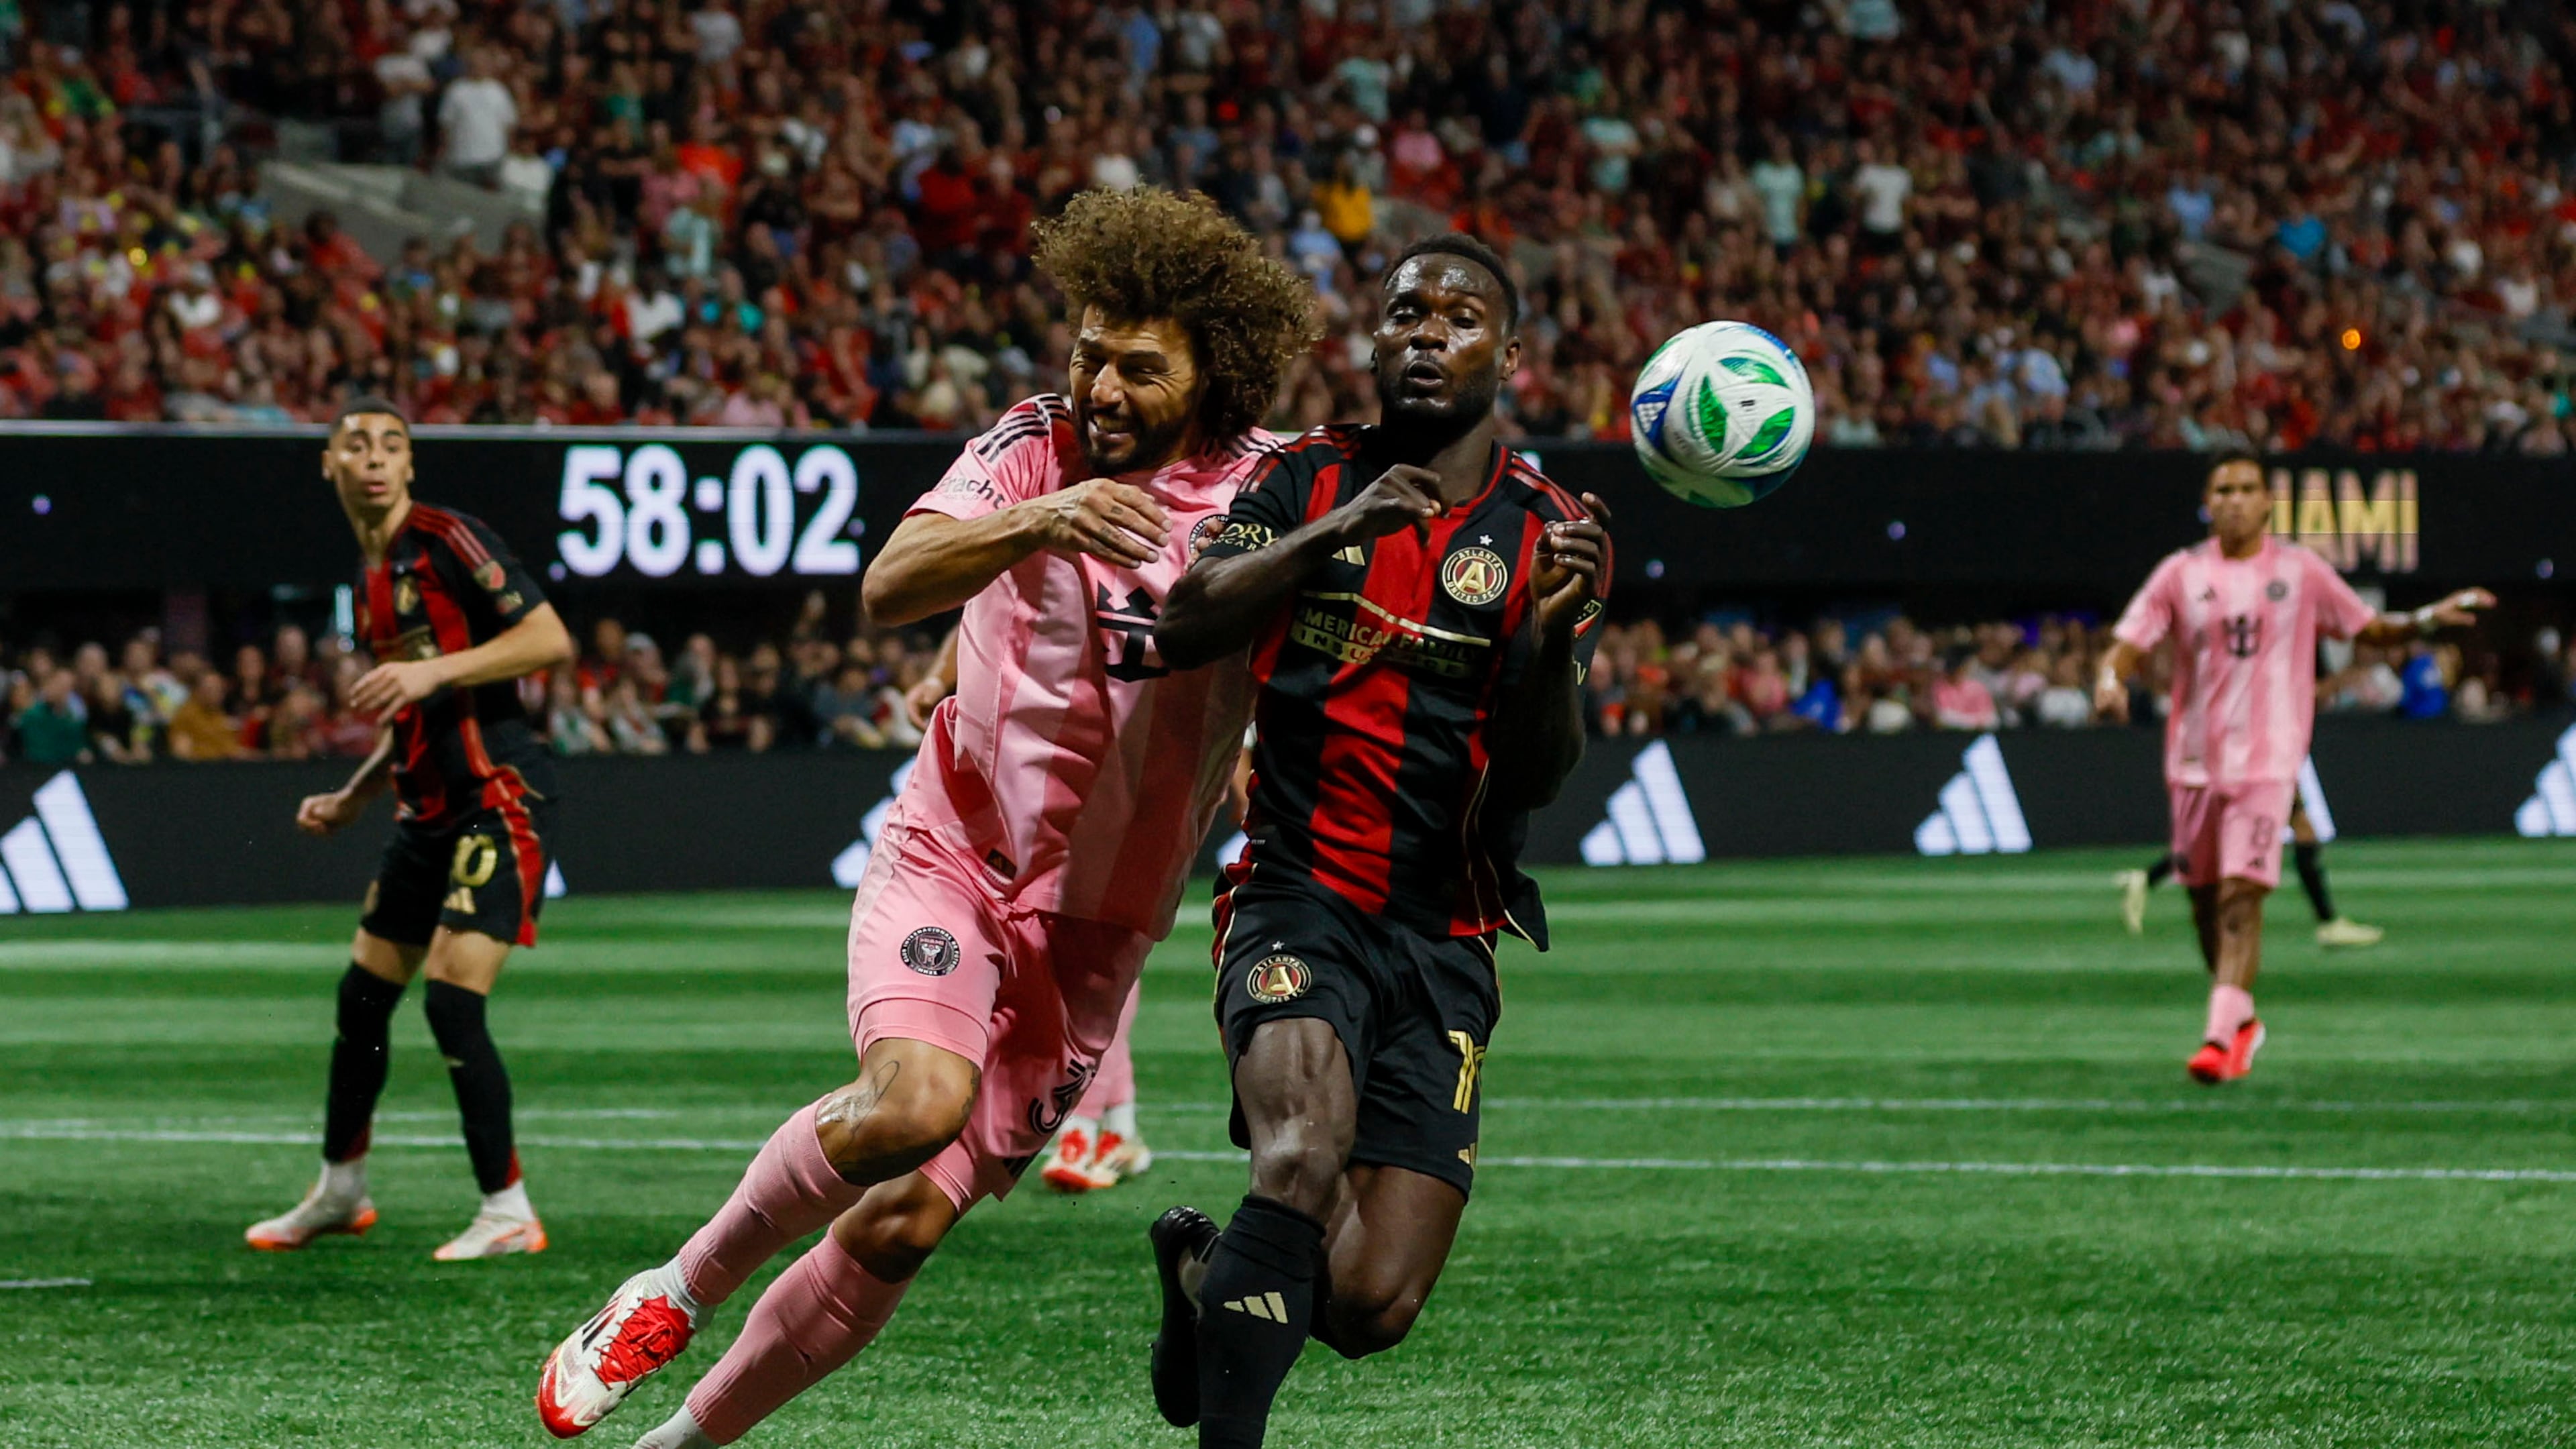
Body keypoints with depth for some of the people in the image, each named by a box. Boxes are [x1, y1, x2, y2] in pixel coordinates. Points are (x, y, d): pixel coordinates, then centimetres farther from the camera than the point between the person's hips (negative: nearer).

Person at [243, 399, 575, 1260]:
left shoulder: (448, 540, -9)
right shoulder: (370, 577, 17)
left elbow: (551, 641, -17)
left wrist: (434, 671, -22)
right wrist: (353, 799, 20)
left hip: (500, 794, -9)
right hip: (430, 807, 9)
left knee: (452, 1001, -16)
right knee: (362, 996, 14)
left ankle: (508, 1214, -8)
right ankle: (339, 1192, 31)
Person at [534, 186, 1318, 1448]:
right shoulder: (1037, 445, -7)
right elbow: (889, 586, -21)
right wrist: (1037, 520, -39)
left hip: (1094, 928, 1)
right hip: (946, 859, -1)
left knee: (902, 1225, -2)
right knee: (918, 1100, -30)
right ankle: (679, 1290, -7)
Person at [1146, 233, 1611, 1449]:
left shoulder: (1550, 535, 6)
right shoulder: (1309, 480, 8)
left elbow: (1539, 774, -3)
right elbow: (1180, 630, -7)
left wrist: (1552, 638, -21)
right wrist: (1330, 534, -18)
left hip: (1443, 940, 2)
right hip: (1299, 902, -1)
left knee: (1372, 1305, -7)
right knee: (1308, 1148, -32)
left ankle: (1205, 1273, 25)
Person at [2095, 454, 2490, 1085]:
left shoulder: (2301, 572, 4)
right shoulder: (2181, 573, 4)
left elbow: (2369, 626, 12)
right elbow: (2128, 643, -1)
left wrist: (2425, 619, -5)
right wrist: (2110, 680, -22)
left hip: (2267, 762, -3)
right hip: (2194, 759, 3)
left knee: (2242, 892, -15)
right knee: (2204, 896, 10)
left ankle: (2222, 1036, -19)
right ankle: (2242, 1020, 29)